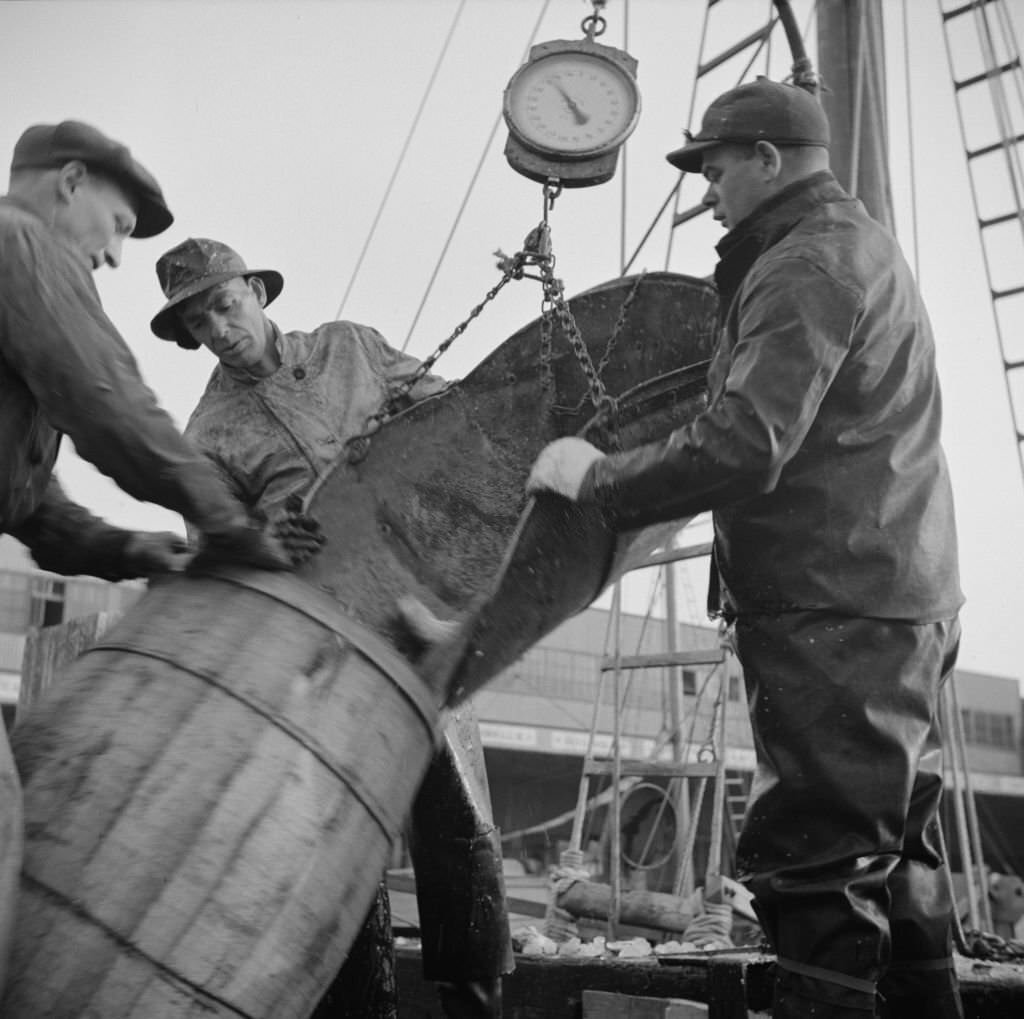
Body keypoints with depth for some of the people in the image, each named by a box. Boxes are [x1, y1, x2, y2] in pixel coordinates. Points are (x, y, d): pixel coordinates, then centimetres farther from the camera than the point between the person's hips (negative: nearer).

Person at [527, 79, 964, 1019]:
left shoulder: (806, 264, -11)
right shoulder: (859, 245, 23)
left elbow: (745, 445, -24)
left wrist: (597, 479, -14)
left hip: (836, 614, -11)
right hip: (901, 603, 11)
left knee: (817, 869, -8)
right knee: (891, 856, 17)